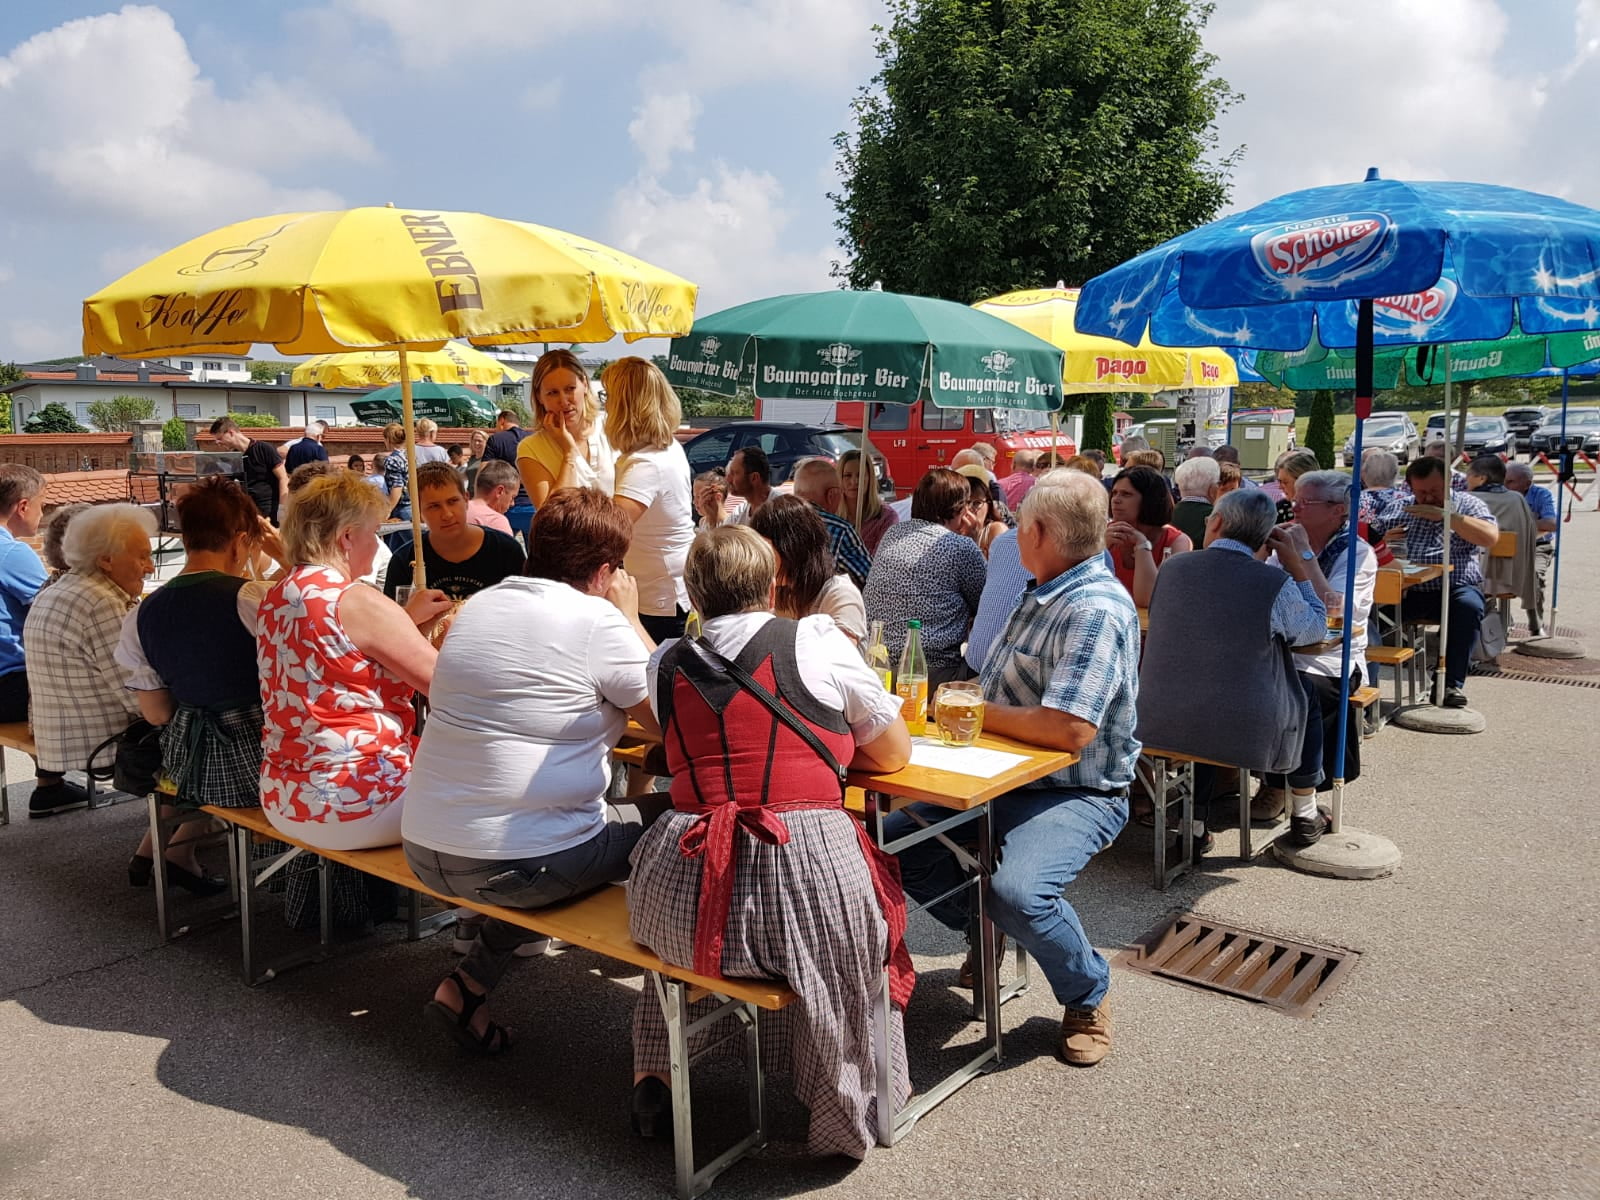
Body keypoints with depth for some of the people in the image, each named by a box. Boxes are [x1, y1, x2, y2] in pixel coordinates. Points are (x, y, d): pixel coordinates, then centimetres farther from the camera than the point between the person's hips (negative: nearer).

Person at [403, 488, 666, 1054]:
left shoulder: (479, 604, 9)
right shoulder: (598, 622, -12)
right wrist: (631, 618, 7)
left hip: (423, 850, 8)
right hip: (521, 865, -7)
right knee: (677, 810, 8)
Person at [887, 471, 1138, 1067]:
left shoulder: (1097, 610, -22)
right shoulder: (1042, 595, 9)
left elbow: (1070, 729, -32)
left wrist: (981, 711, -18)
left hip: (1076, 795, -9)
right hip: (1003, 781, 9)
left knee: (1016, 890, -34)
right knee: (891, 840, 7)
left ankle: (1088, 997, -2)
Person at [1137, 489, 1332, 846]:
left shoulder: (1172, 568, -3)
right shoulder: (1275, 582, -12)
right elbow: (1316, 629, 7)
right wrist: (1299, 564, 13)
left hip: (1161, 727, 3)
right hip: (1246, 735, -2)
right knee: (1305, 692, 25)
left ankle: (1193, 822, 31)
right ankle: (1305, 816, 37)